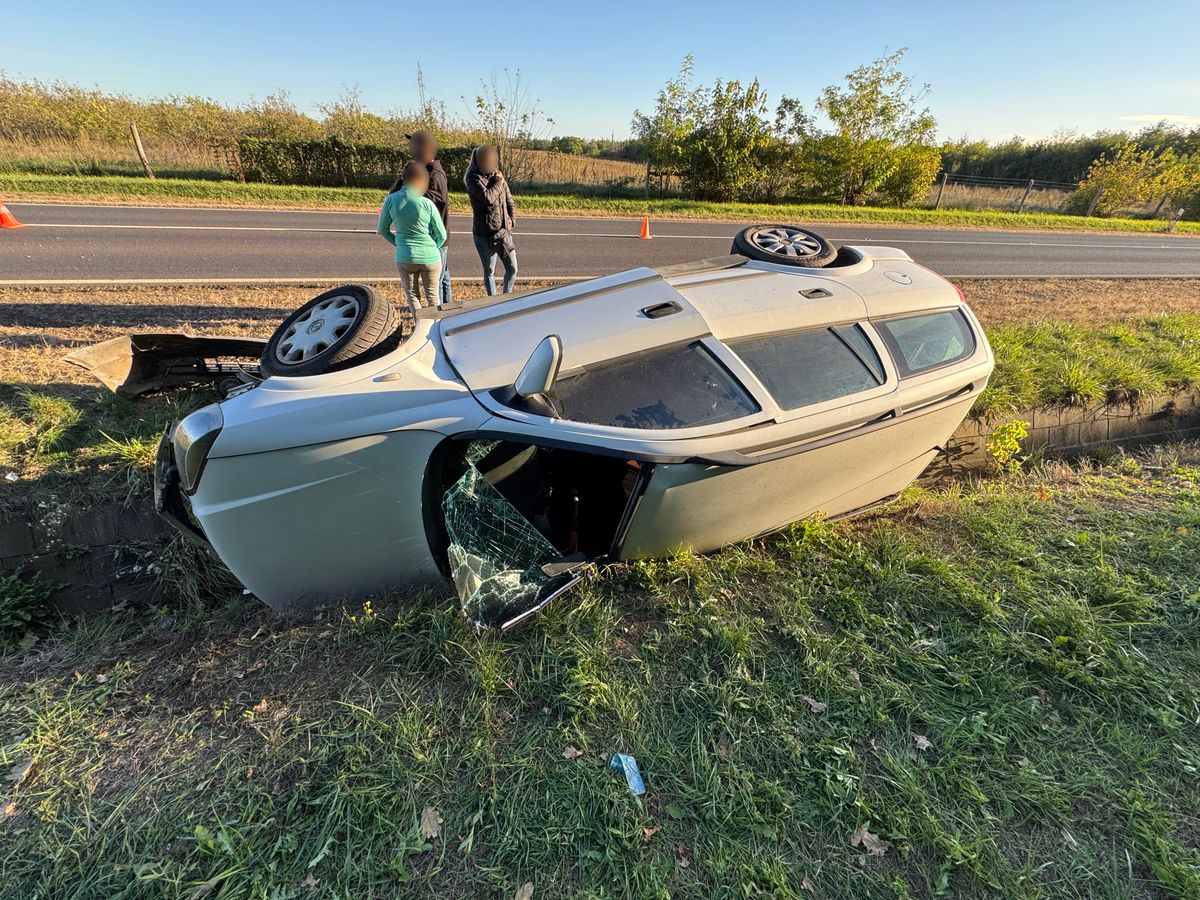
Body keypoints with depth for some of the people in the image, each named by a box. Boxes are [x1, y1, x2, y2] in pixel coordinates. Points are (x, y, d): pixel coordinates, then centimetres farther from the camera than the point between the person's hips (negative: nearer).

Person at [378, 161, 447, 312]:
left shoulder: (391, 200, -7)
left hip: (404, 258, 1)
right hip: (430, 258, -1)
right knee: (432, 295, 17)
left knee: (412, 295, 18)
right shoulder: (427, 204, -14)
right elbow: (442, 235, -6)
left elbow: (383, 230, 1)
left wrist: (398, 244, 14)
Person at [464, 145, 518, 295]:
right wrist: (498, 182, -9)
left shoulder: (497, 175, 11)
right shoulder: (473, 179, -8)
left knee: (512, 268, 7)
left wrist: (511, 219, 7)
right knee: (490, 272, 5)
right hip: (485, 235, -5)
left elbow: (508, 198, 19)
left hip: (503, 232, 6)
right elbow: (488, 197, -24)